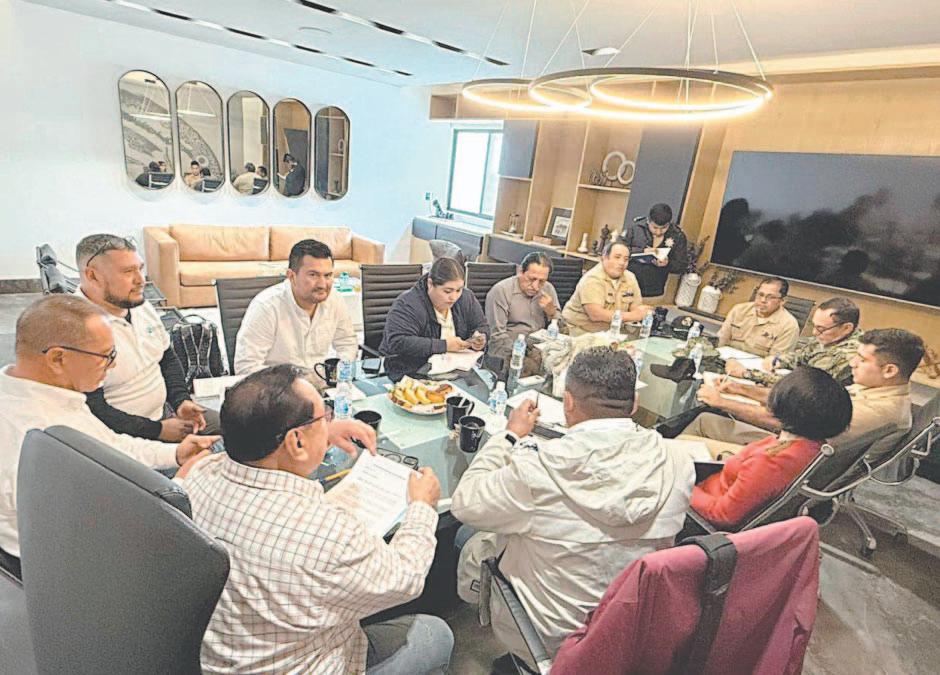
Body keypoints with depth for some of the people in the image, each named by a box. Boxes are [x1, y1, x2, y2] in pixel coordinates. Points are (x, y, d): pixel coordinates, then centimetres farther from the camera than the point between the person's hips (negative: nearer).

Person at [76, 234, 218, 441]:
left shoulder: (140, 305, 4)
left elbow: (167, 358, 15)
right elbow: (93, 409, -23)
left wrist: (181, 400, 0)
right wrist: (157, 431, -19)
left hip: (164, 412, 8)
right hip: (123, 435, -8)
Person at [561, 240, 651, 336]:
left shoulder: (630, 278, 3)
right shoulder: (592, 279, -19)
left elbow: (637, 309, 6)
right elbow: (596, 314, -29)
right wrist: (631, 316, -21)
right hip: (580, 330, -6)